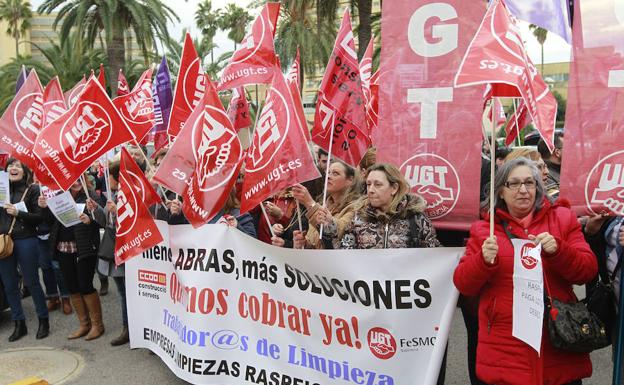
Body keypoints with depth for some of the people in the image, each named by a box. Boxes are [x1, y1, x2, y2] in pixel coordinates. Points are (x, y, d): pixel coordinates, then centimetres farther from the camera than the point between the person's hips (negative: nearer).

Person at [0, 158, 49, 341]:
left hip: (25, 241, -4)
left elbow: (40, 217, -9)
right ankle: (19, 324, 23)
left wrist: (18, 213, -19)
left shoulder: (32, 190, -4)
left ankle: (44, 321, 20)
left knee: (32, 282, 5)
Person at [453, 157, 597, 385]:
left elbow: (588, 271, 0)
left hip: (559, 342, 1)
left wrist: (557, 250, -17)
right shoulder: (483, 229, 3)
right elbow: (463, 285, 0)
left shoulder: (562, 218, 6)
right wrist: (484, 261, -19)